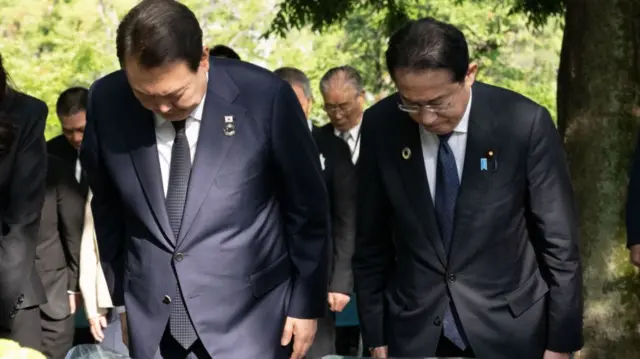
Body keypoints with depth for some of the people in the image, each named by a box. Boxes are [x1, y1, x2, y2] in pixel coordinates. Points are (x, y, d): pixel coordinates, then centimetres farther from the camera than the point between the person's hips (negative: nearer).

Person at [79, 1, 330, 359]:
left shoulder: (265, 97, -15)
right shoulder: (107, 102, -7)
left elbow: (308, 207, -3)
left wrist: (307, 302, 2)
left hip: (248, 313, -2)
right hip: (149, 316, 3)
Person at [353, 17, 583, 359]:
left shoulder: (525, 123, -14)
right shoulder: (380, 126, -7)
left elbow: (559, 243, -7)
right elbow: (371, 240, 2)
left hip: (507, 330, -1)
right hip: (414, 332, 2)